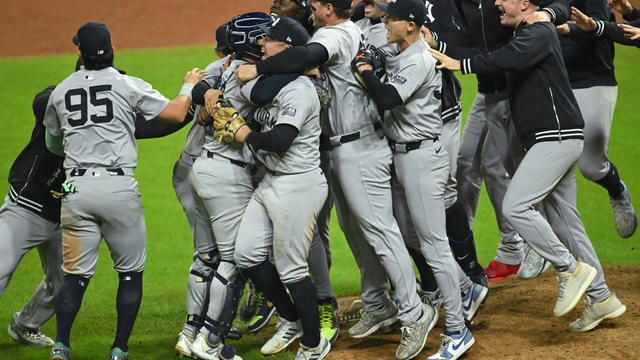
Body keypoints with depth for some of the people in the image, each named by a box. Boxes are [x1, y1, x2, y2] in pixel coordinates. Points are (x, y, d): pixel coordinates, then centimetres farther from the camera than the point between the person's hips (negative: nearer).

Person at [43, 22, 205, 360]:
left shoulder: (60, 92, 10)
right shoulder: (129, 85, -1)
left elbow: (52, 144, 25)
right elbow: (176, 114, 0)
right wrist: (189, 87, 19)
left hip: (76, 189, 2)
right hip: (119, 187, -2)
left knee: (76, 274, 8)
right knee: (131, 272, 10)